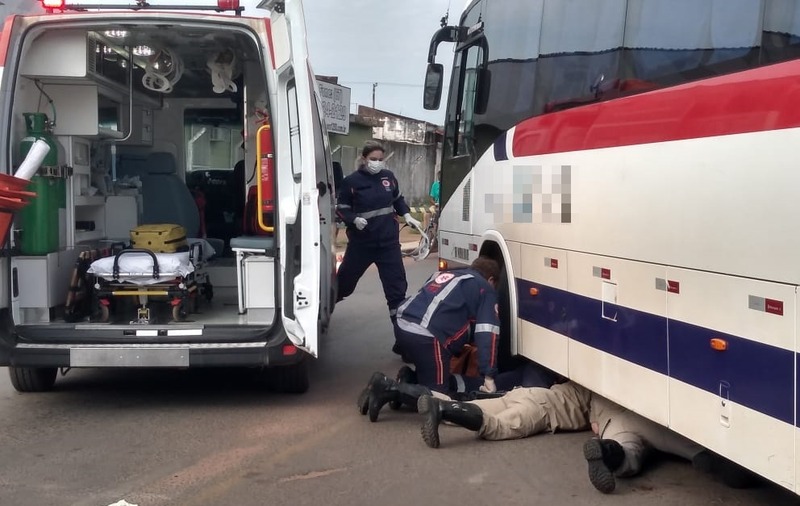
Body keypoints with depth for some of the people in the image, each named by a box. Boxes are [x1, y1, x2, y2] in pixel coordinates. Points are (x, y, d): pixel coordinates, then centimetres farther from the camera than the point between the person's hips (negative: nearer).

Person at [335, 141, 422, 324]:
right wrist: (354, 219, -20)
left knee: (396, 281, -1)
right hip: (361, 242, -2)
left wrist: (407, 216, 3)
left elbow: (398, 199, 17)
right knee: (346, 277, 13)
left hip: (388, 240, 2)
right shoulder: (352, 181, -10)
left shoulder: (388, 176, 0)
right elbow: (341, 208, -3)